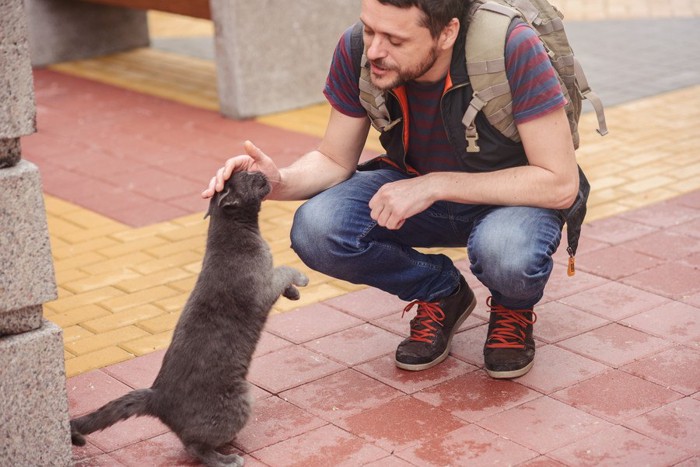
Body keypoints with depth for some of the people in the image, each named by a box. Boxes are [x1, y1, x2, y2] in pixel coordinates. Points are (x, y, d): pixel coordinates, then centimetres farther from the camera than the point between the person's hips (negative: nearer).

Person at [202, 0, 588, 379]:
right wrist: (279, 182, -28)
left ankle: (513, 308, 2)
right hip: (417, 186, 4)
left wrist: (436, 185, -32)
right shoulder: (357, 49, -19)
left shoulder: (512, 48, -31)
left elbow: (560, 184, -28)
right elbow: (335, 160, -5)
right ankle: (441, 292, 4)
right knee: (316, 231, -23)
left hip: (513, 194, -4)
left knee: (508, 256, -38)